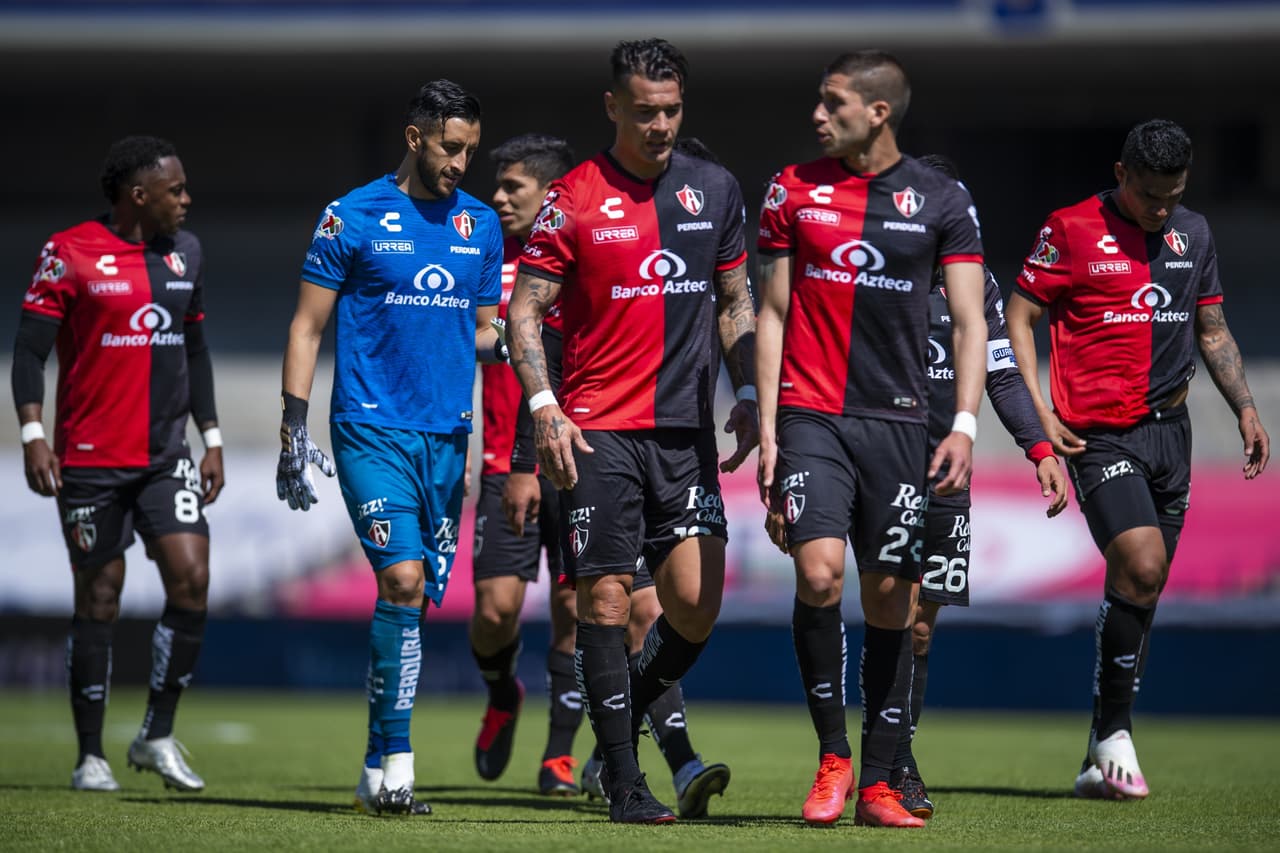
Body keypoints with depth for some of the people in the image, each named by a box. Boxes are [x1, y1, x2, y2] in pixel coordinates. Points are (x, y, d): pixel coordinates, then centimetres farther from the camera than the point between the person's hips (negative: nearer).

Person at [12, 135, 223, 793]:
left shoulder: (185, 253, 11)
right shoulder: (70, 253, -6)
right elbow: (30, 348, -7)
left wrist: (212, 439, 17)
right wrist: (33, 434, -17)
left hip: (166, 455, 5)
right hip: (90, 460, -5)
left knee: (191, 579, -11)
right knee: (98, 601, 0)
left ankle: (157, 736, 4)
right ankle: (90, 758, 12)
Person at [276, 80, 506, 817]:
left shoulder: (482, 225, 12)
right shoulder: (353, 218, -1)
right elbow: (308, 326, 2)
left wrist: (504, 340, -4)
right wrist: (293, 430, -4)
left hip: (447, 436, 5)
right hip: (372, 429, -5)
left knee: (417, 599, 5)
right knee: (402, 578, -18)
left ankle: (379, 774, 13)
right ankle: (394, 768, -14)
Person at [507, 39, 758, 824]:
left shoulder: (716, 190, 10)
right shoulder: (573, 200, -1)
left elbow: (735, 302, 19)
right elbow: (525, 313, 0)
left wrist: (748, 395, 10)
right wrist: (545, 409, -11)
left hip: (687, 430, 3)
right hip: (600, 431, -3)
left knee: (696, 600, -7)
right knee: (605, 598, -5)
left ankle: (633, 712, 21)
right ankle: (623, 782, 2)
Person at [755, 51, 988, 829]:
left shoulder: (941, 200, 3)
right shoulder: (794, 190, 6)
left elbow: (971, 321, 3)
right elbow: (773, 313, 9)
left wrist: (964, 426, -10)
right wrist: (767, 429, 3)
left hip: (897, 421, 0)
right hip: (811, 415, 0)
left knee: (891, 599, 1)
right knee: (818, 572, -18)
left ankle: (877, 785, 10)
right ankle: (834, 757, -3)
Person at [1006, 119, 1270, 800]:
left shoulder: (1193, 233, 12)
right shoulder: (1070, 231, -4)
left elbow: (1212, 330, 22)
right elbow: (1019, 319, -2)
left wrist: (1245, 408, 11)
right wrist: (1038, 412, -11)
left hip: (1169, 430, 6)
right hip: (1100, 432, -6)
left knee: (1138, 594, 6)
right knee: (1142, 567, -21)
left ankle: (1099, 765, 13)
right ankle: (1113, 735, -7)